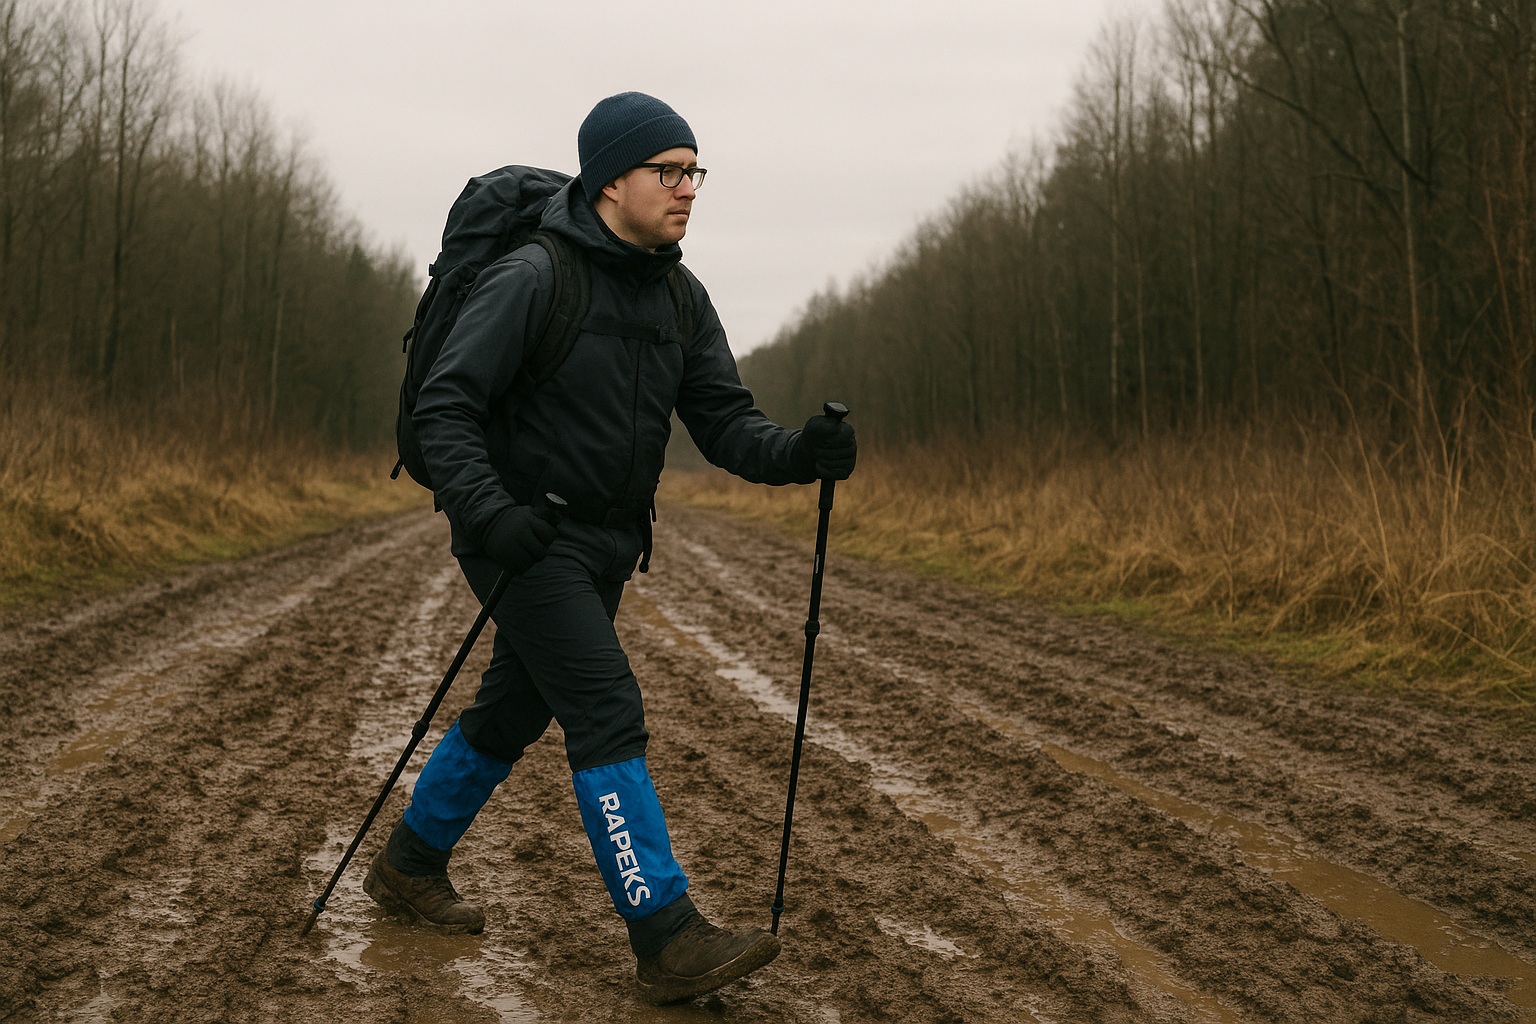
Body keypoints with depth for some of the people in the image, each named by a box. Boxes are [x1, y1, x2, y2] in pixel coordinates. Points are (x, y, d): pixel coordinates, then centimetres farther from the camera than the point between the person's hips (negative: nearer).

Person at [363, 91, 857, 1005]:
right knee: (609, 715, -15)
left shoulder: (681, 299, 6)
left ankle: (411, 866, 38)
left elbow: (724, 420, 1)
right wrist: (486, 510, -29)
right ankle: (668, 939, -14)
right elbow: (445, 403, -16)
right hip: (528, 538, -8)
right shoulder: (534, 278, -16)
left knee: (514, 713, 18)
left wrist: (800, 452, -19)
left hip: (606, 547, 8)